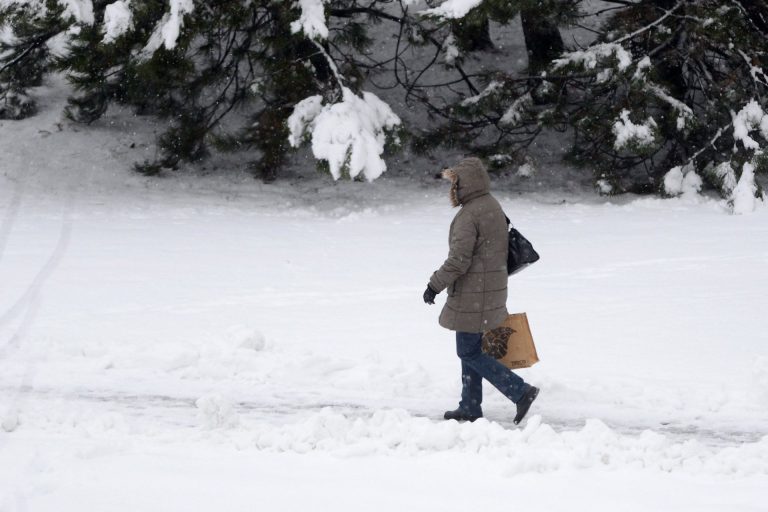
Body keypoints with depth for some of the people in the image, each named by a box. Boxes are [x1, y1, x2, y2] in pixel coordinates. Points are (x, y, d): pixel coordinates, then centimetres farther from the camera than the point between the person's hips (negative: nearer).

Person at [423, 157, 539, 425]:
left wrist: (434, 285, -13)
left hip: (472, 296, -10)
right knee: (471, 350, 16)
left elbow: (458, 261, -23)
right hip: (492, 289, 10)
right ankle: (470, 407, 21)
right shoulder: (493, 206, 11)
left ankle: (520, 391, -8)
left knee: (469, 351, -4)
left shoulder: (468, 215, -20)